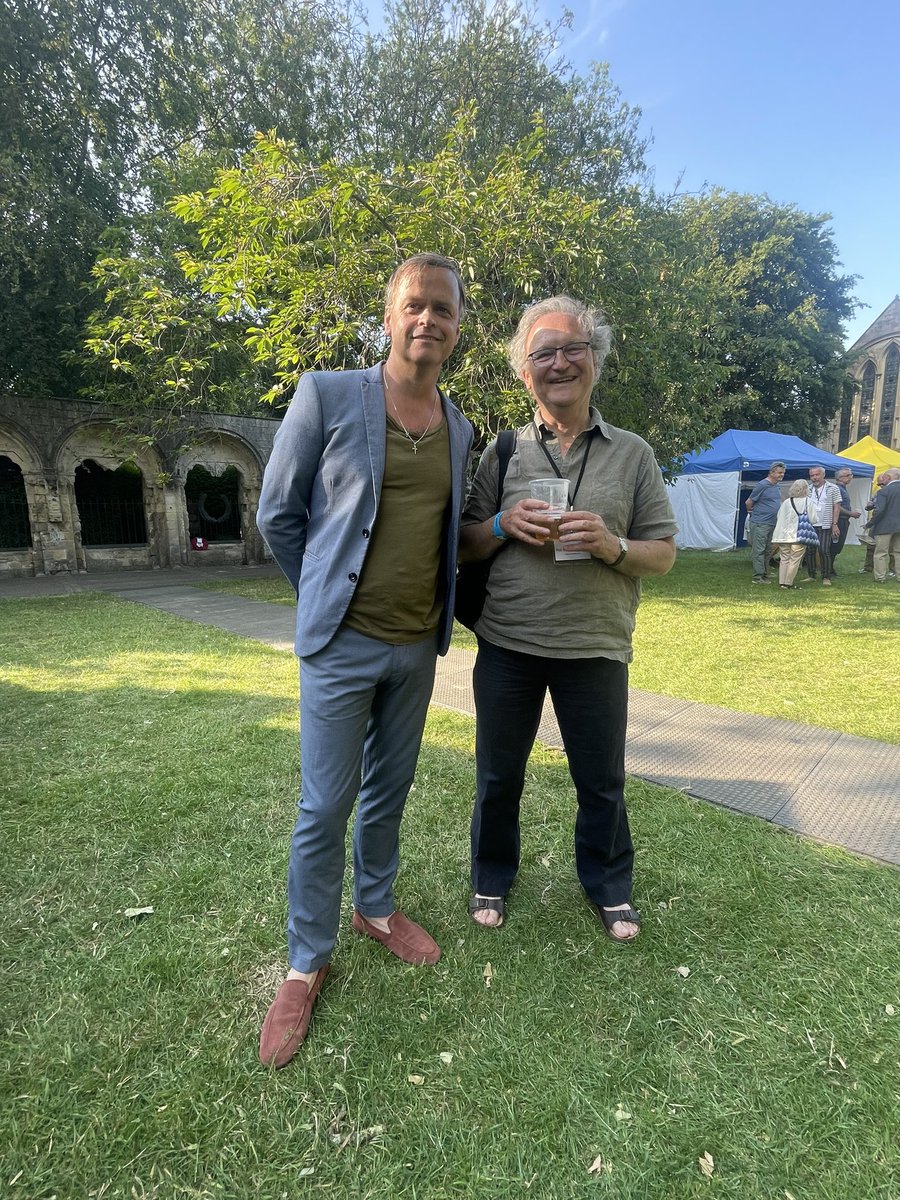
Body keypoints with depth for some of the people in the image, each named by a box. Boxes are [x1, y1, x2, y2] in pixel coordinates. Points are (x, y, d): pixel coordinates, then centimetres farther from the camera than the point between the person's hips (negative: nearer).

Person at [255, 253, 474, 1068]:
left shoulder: (461, 431, 6)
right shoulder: (326, 396, -8)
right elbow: (278, 516, -2)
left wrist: (436, 610, 13)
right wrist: (329, 599, 4)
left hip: (419, 646, 5)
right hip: (343, 643, -4)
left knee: (389, 793, 18)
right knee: (325, 808, 4)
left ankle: (375, 908, 42)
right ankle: (307, 964, 26)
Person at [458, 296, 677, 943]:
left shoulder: (632, 453, 3)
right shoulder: (502, 452, 4)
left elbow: (664, 554, 4)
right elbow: (464, 546, 7)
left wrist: (612, 545, -17)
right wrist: (504, 525, -14)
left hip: (596, 647, 0)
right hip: (507, 645, 1)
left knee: (602, 780, 14)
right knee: (499, 774, 15)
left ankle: (610, 886, 41)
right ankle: (493, 878, 40)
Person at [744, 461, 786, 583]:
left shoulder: (778, 485, 13)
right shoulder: (762, 485, -13)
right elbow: (748, 502, -9)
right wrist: (752, 513, 5)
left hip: (772, 524, 9)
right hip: (760, 523, -9)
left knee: (768, 551, 12)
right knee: (759, 550, -7)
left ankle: (765, 575, 19)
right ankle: (758, 576, -5)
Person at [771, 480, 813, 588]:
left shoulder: (786, 502, 2)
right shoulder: (808, 502, -6)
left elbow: (779, 518, 5)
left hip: (785, 536, 3)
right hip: (800, 537, -3)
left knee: (784, 559, 10)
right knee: (794, 560, 3)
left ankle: (782, 582, 10)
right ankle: (788, 583, 2)